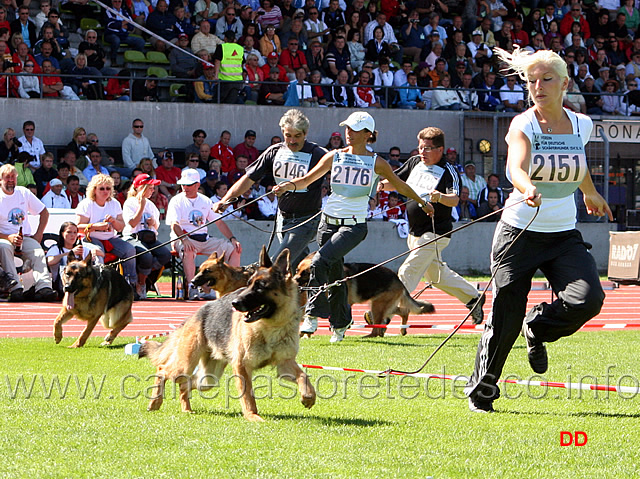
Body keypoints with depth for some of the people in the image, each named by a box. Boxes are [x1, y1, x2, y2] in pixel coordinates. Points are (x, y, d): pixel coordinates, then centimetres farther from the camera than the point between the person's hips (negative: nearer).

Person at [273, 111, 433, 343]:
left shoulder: (376, 163, 1)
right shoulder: (335, 156, 7)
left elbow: (399, 185, 16)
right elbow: (308, 179, 10)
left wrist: (423, 203, 25)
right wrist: (289, 185, -11)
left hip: (354, 225, -4)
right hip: (328, 221, 4)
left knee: (320, 262, -24)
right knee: (334, 274, 6)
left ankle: (313, 315, -17)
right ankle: (340, 323, 24)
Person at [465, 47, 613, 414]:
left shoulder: (581, 125, 3)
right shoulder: (523, 126, -12)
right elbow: (515, 167, -33)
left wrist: (591, 194, 43)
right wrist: (529, 189, -54)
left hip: (565, 236, 4)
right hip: (520, 232, -4)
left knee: (588, 299, -20)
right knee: (505, 319, -4)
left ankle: (538, 329, 11)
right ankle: (482, 391, 18)